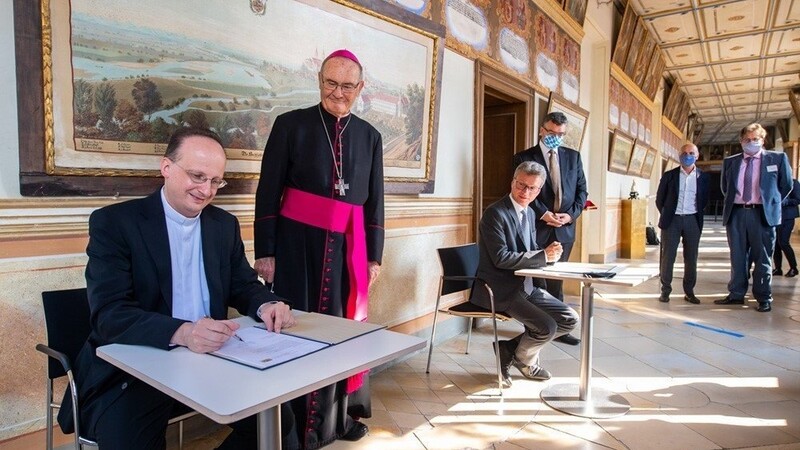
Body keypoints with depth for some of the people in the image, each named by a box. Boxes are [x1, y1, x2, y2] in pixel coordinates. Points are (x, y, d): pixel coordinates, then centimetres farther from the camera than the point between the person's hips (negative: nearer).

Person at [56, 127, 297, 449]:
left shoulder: (225, 225, 7)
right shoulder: (114, 222, -8)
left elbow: (244, 286, 12)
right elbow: (108, 314, -18)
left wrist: (267, 305, -13)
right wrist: (181, 332, -37)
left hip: (208, 360, 4)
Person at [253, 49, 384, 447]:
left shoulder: (369, 136, 10)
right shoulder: (291, 124, 0)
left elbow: (374, 200, 13)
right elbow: (267, 192, -2)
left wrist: (374, 255, 10)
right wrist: (264, 252, -7)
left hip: (349, 246, 3)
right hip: (298, 242, -3)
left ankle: (342, 414, 28)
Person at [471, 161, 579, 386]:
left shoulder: (529, 213, 12)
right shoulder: (495, 213, -16)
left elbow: (531, 253, 14)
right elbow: (501, 258, -23)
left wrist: (549, 253, -9)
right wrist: (543, 256, -20)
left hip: (524, 285, 9)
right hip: (500, 290, -9)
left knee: (569, 319, 4)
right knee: (547, 327, -21)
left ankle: (509, 348, 14)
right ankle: (522, 358, 13)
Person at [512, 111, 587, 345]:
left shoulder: (573, 156, 11)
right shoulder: (524, 157, -2)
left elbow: (581, 189, 10)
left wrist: (571, 214, -5)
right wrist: (542, 213, -15)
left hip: (564, 229, 4)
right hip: (537, 228, -3)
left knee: (557, 280, 12)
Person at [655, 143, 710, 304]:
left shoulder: (702, 177, 4)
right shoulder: (669, 175, 0)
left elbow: (704, 200, 14)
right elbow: (659, 199, 7)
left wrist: (697, 215, 9)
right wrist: (666, 215, 9)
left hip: (692, 220, 2)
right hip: (672, 220, -1)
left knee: (691, 258, 6)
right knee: (667, 257, 0)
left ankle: (689, 292, 16)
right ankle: (665, 290, 10)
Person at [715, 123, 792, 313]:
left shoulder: (777, 158, 3)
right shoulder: (730, 162, 9)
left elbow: (786, 185, 10)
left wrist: (772, 203, 8)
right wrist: (732, 202, 13)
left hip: (762, 215, -2)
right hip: (736, 214, 2)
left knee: (762, 258, 3)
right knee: (737, 257, 8)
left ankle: (764, 299, 13)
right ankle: (736, 295, 17)